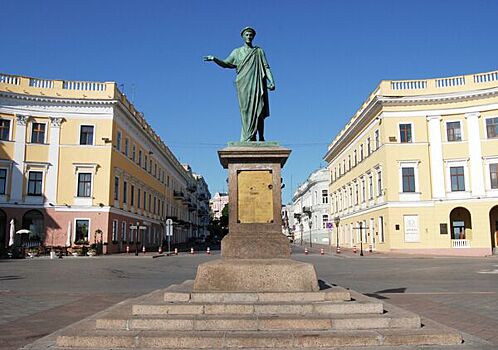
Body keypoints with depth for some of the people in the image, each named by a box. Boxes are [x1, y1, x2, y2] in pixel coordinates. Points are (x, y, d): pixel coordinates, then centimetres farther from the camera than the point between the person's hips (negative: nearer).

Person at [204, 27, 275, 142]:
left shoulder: (259, 51, 15)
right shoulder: (237, 52, 17)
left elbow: (266, 68, 9)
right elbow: (225, 63, 13)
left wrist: (272, 81, -5)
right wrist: (214, 59, -6)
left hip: (257, 85, 0)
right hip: (244, 86, 0)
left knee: (258, 112, -6)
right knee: (246, 111, -9)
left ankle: (261, 138, -1)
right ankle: (249, 139, -10)